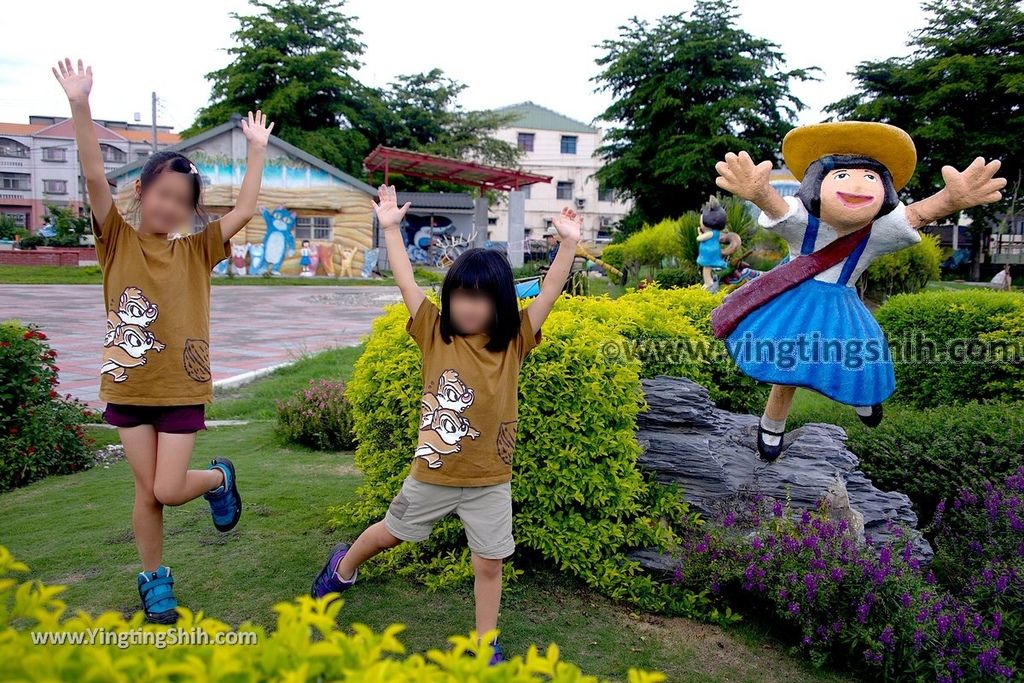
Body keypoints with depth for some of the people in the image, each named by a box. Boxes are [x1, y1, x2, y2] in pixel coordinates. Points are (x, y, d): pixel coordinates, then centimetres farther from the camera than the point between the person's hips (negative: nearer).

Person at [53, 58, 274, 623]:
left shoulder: (196, 252, 1)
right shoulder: (117, 241, -3)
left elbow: (244, 211, -5)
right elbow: (95, 179, -15)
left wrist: (257, 150, -4)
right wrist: (80, 106, -25)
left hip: (182, 389, 0)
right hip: (128, 387, 0)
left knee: (168, 490, -2)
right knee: (147, 490, 8)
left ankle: (219, 478, 31)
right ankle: (154, 579, 30)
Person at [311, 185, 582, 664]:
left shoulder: (514, 342, -8)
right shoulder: (435, 334, -8)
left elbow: (548, 295, -14)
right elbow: (406, 284, -11)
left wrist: (569, 243, -20)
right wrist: (390, 228, -12)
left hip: (489, 481, 0)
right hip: (432, 473, 1)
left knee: (489, 563, 9)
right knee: (389, 533, 23)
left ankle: (486, 643, 30)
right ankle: (343, 567, 53)